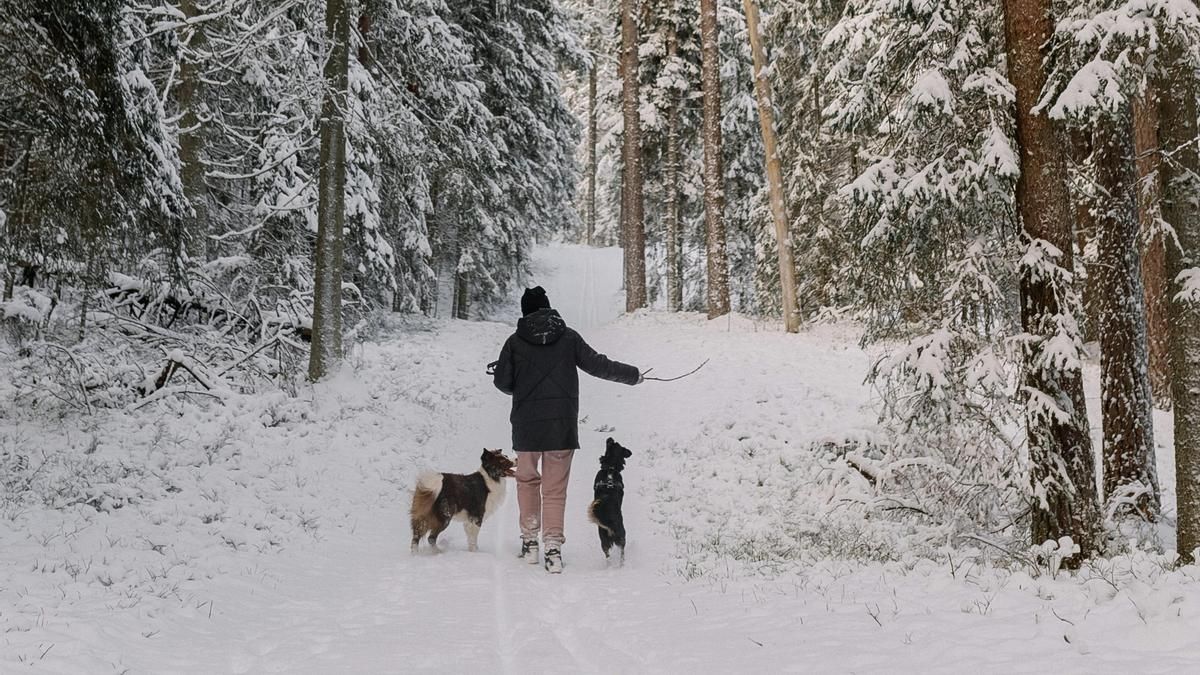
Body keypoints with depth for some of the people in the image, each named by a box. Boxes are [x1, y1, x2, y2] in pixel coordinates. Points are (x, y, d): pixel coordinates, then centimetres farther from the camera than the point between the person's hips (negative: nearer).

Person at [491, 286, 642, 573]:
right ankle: (553, 545, -5)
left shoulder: (515, 342, 0)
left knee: (527, 480, 20)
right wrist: (633, 375, 14)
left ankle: (530, 539, 19)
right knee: (555, 488, 4)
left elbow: (502, 382, 1)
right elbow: (597, 364, 1)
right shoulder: (568, 337, 1)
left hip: (526, 425, 0)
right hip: (562, 424, 0)